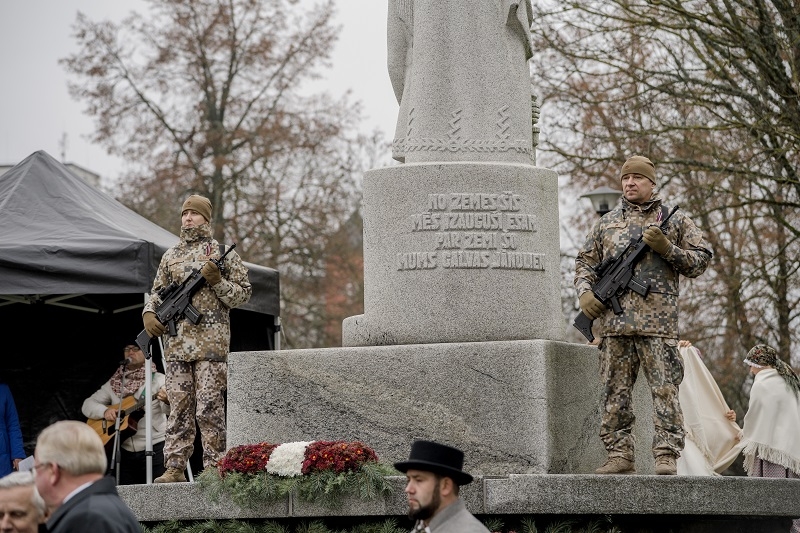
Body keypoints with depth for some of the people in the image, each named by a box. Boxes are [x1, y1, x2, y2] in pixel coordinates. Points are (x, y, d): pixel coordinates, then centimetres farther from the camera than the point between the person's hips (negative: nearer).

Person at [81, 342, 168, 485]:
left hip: (155, 448, -4)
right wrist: (104, 411, -8)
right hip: (125, 451, 4)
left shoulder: (157, 379, 1)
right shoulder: (114, 383, 14)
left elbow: (167, 409, -13)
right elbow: (87, 405, 13)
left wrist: (166, 400, -37)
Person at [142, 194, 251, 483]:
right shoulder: (170, 256, 17)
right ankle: (174, 467, 4)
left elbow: (243, 294, 4)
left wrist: (217, 280, -11)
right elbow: (157, 291, 25)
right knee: (178, 408, 3)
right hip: (176, 343, 4)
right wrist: (149, 313, 5)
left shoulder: (222, 253, 5)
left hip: (210, 342, -4)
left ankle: (214, 467, -4)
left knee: (209, 408, -7)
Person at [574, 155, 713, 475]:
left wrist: (667, 249, -6)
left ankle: (666, 456, -10)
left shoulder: (674, 220, 13)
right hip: (614, 320, 3)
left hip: (658, 320, -3)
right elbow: (585, 262, 22)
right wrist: (584, 292, 2)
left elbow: (701, 260, 9)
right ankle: (619, 454, 6)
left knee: (665, 390, -8)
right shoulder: (607, 223, 20)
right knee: (615, 392, 2)